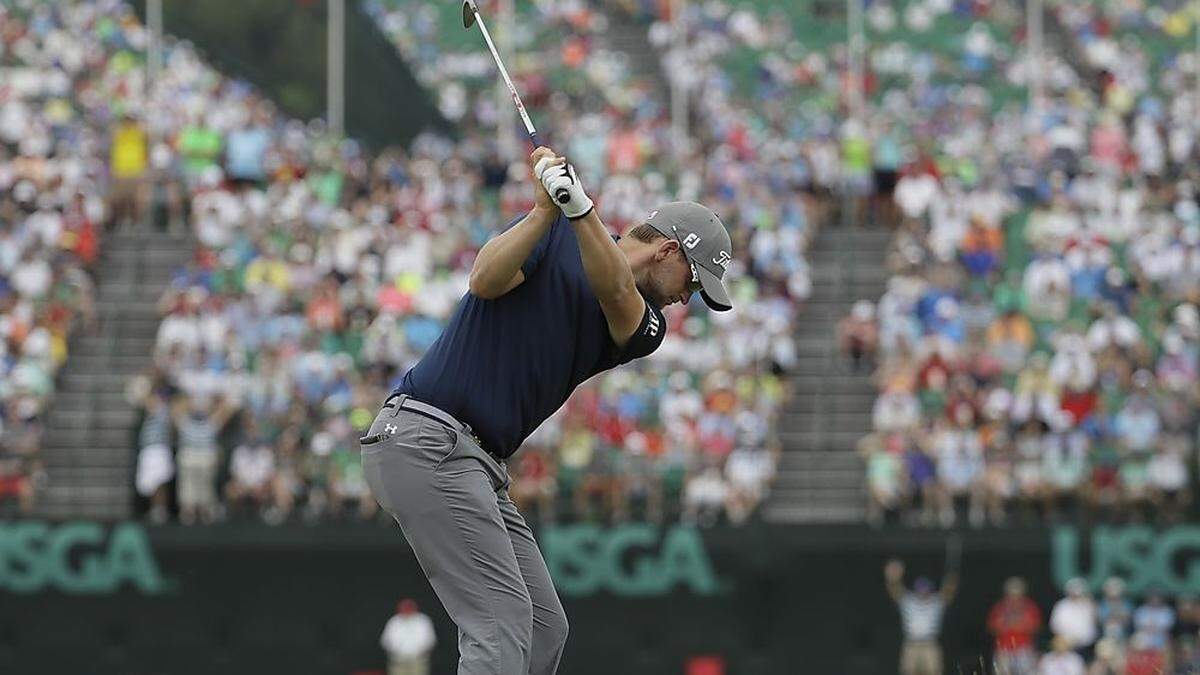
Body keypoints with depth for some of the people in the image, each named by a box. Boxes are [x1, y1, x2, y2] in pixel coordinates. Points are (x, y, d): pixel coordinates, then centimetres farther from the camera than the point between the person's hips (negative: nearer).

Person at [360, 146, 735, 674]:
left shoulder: (643, 328, 15)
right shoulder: (555, 237, 3)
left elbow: (615, 292, -9)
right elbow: (485, 281, -15)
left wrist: (580, 206, -26)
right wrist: (548, 209, -27)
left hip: (477, 463, 8)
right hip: (422, 439, -8)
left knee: (545, 631, 7)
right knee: (503, 621, -18)